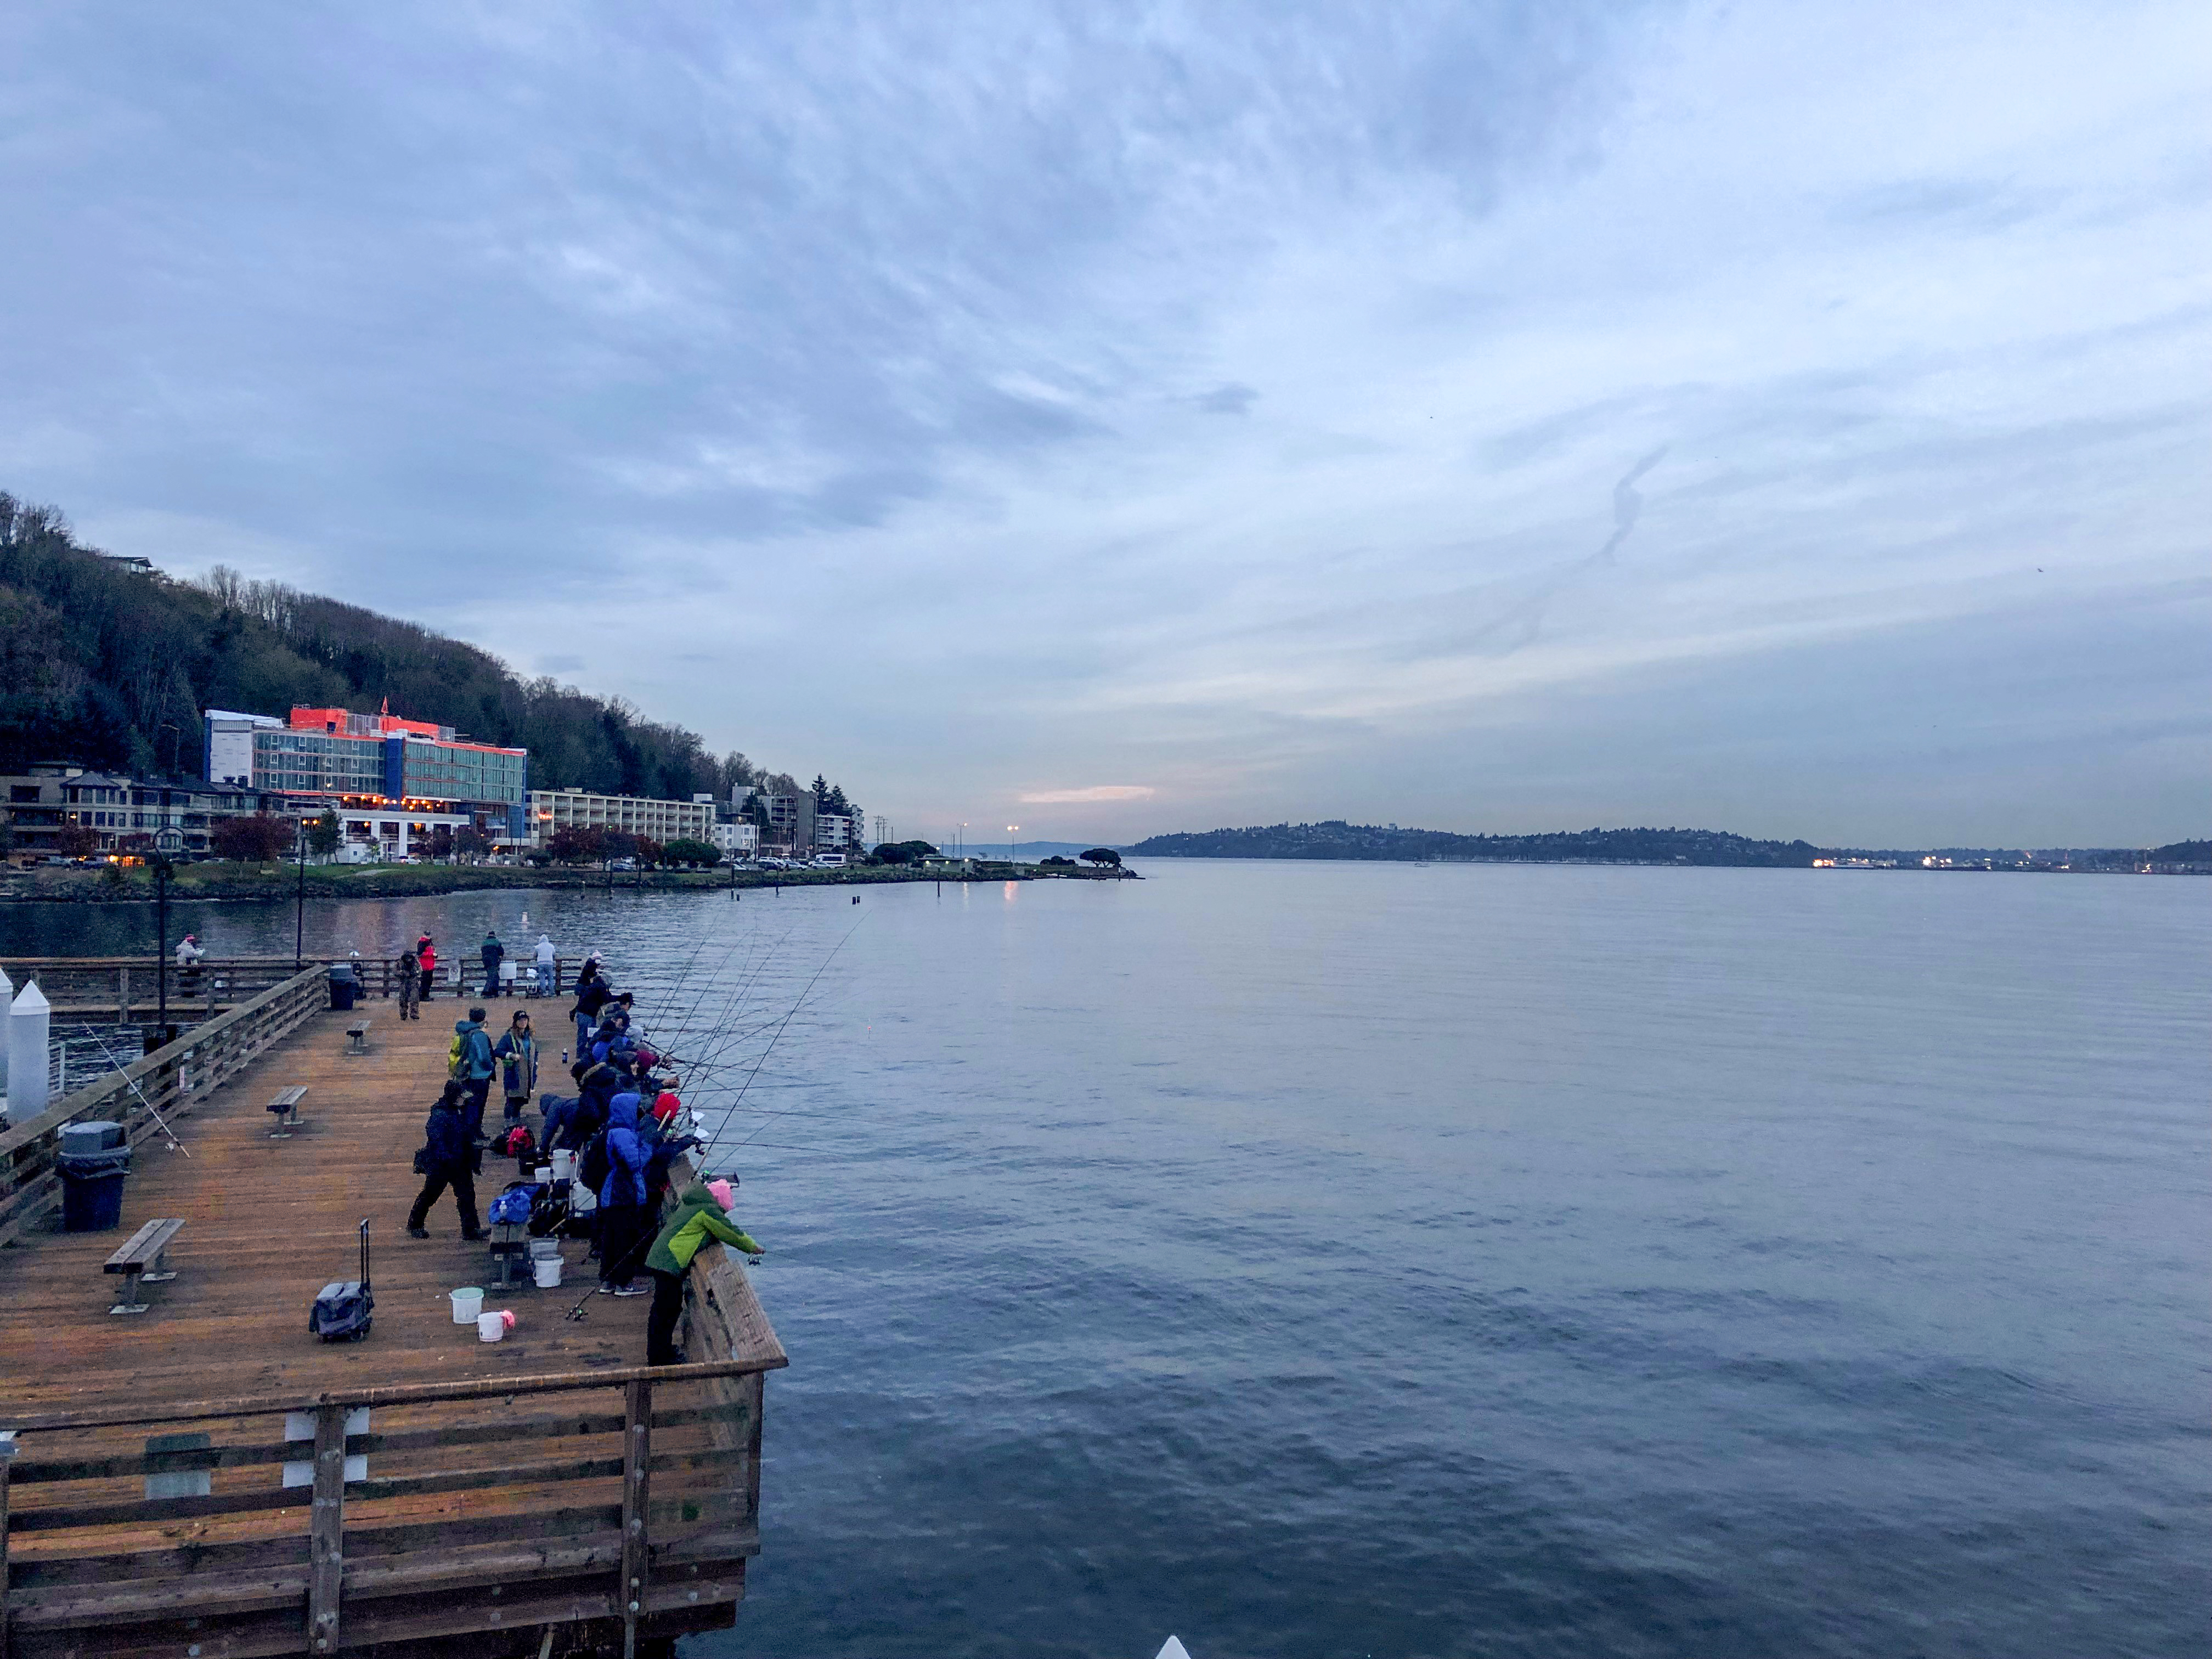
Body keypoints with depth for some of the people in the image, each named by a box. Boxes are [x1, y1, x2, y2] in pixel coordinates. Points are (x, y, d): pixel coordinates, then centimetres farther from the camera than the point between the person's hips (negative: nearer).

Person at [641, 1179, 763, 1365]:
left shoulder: (692, 1203, 15)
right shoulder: (709, 1210, -13)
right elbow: (730, 1232, -4)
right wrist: (752, 1247, 10)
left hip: (660, 1257, 10)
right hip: (669, 1263, -10)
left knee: (672, 1307, 18)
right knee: (665, 1310, -5)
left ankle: (663, 1348, 28)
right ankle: (659, 1357, 0)